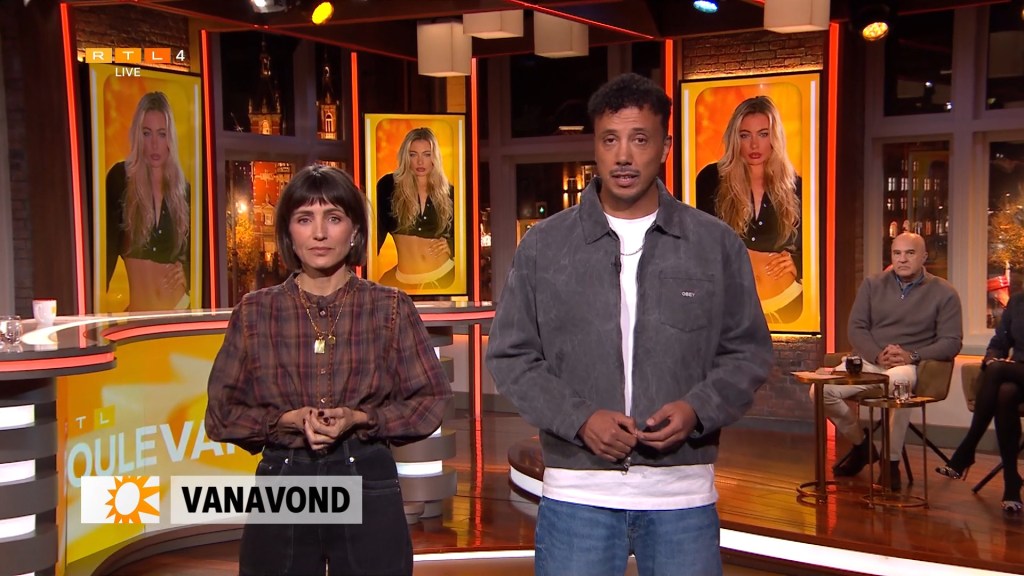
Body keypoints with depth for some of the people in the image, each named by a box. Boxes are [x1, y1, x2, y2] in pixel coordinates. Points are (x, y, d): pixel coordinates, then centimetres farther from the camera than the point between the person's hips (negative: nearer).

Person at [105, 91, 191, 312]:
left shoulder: (182, 188, 7)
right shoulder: (120, 177, -2)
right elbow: (108, 244, -5)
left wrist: (185, 271, -3)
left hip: (176, 303, 3)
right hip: (135, 302, -3)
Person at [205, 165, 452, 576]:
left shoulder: (391, 308, 0)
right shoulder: (255, 311, 2)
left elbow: (431, 401, 0)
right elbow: (221, 412, 4)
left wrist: (360, 419, -15)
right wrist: (289, 420, -13)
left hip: (369, 487, 0)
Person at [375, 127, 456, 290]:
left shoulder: (447, 192, 3)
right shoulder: (388, 185, -3)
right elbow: (377, 231, -4)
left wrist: (450, 245, -7)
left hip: (443, 275, 1)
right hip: (404, 279, -1)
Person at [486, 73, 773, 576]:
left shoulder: (716, 243, 3)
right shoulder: (543, 245, 1)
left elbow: (748, 352, 7)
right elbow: (511, 356, 2)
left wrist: (697, 409, -11)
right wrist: (580, 418, -11)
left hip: (684, 493, 1)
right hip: (577, 492, 0)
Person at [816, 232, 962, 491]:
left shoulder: (943, 293, 3)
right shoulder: (872, 284, 11)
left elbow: (951, 342, 0)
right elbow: (856, 327, 7)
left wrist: (912, 356, -17)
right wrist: (878, 355, -12)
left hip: (910, 365, -3)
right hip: (868, 360, 4)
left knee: (898, 381, -42)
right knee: (820, 390, -22)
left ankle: (892, 462, -23)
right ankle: (860, 443, 6)